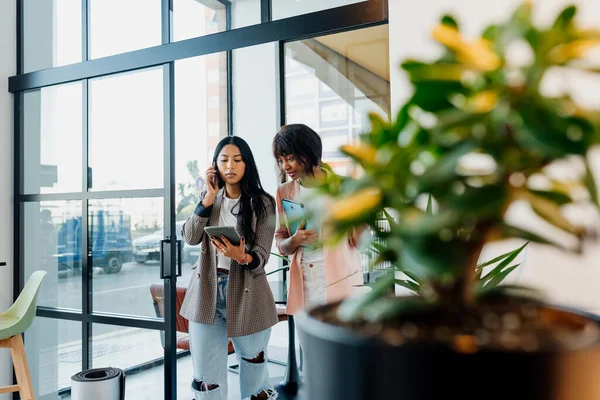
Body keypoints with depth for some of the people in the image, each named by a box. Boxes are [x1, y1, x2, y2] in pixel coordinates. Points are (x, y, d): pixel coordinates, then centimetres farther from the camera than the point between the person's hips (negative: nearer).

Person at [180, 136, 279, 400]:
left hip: (246, 296, -3)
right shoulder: (209, 198, 9)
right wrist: (209, 196, -11)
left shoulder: (262, 203, -5)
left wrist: (241, 257, -33)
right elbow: (190, 237, -5)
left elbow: (261, 256, -10)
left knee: (254, 365, 13)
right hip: (208, 293, 3)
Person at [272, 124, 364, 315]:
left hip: (339, 283, -3)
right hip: (303, 286, 3)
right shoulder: (284, 192, 9)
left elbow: (361, 239, 0)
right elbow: (280, 243, 11)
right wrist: (294, 240, -9)